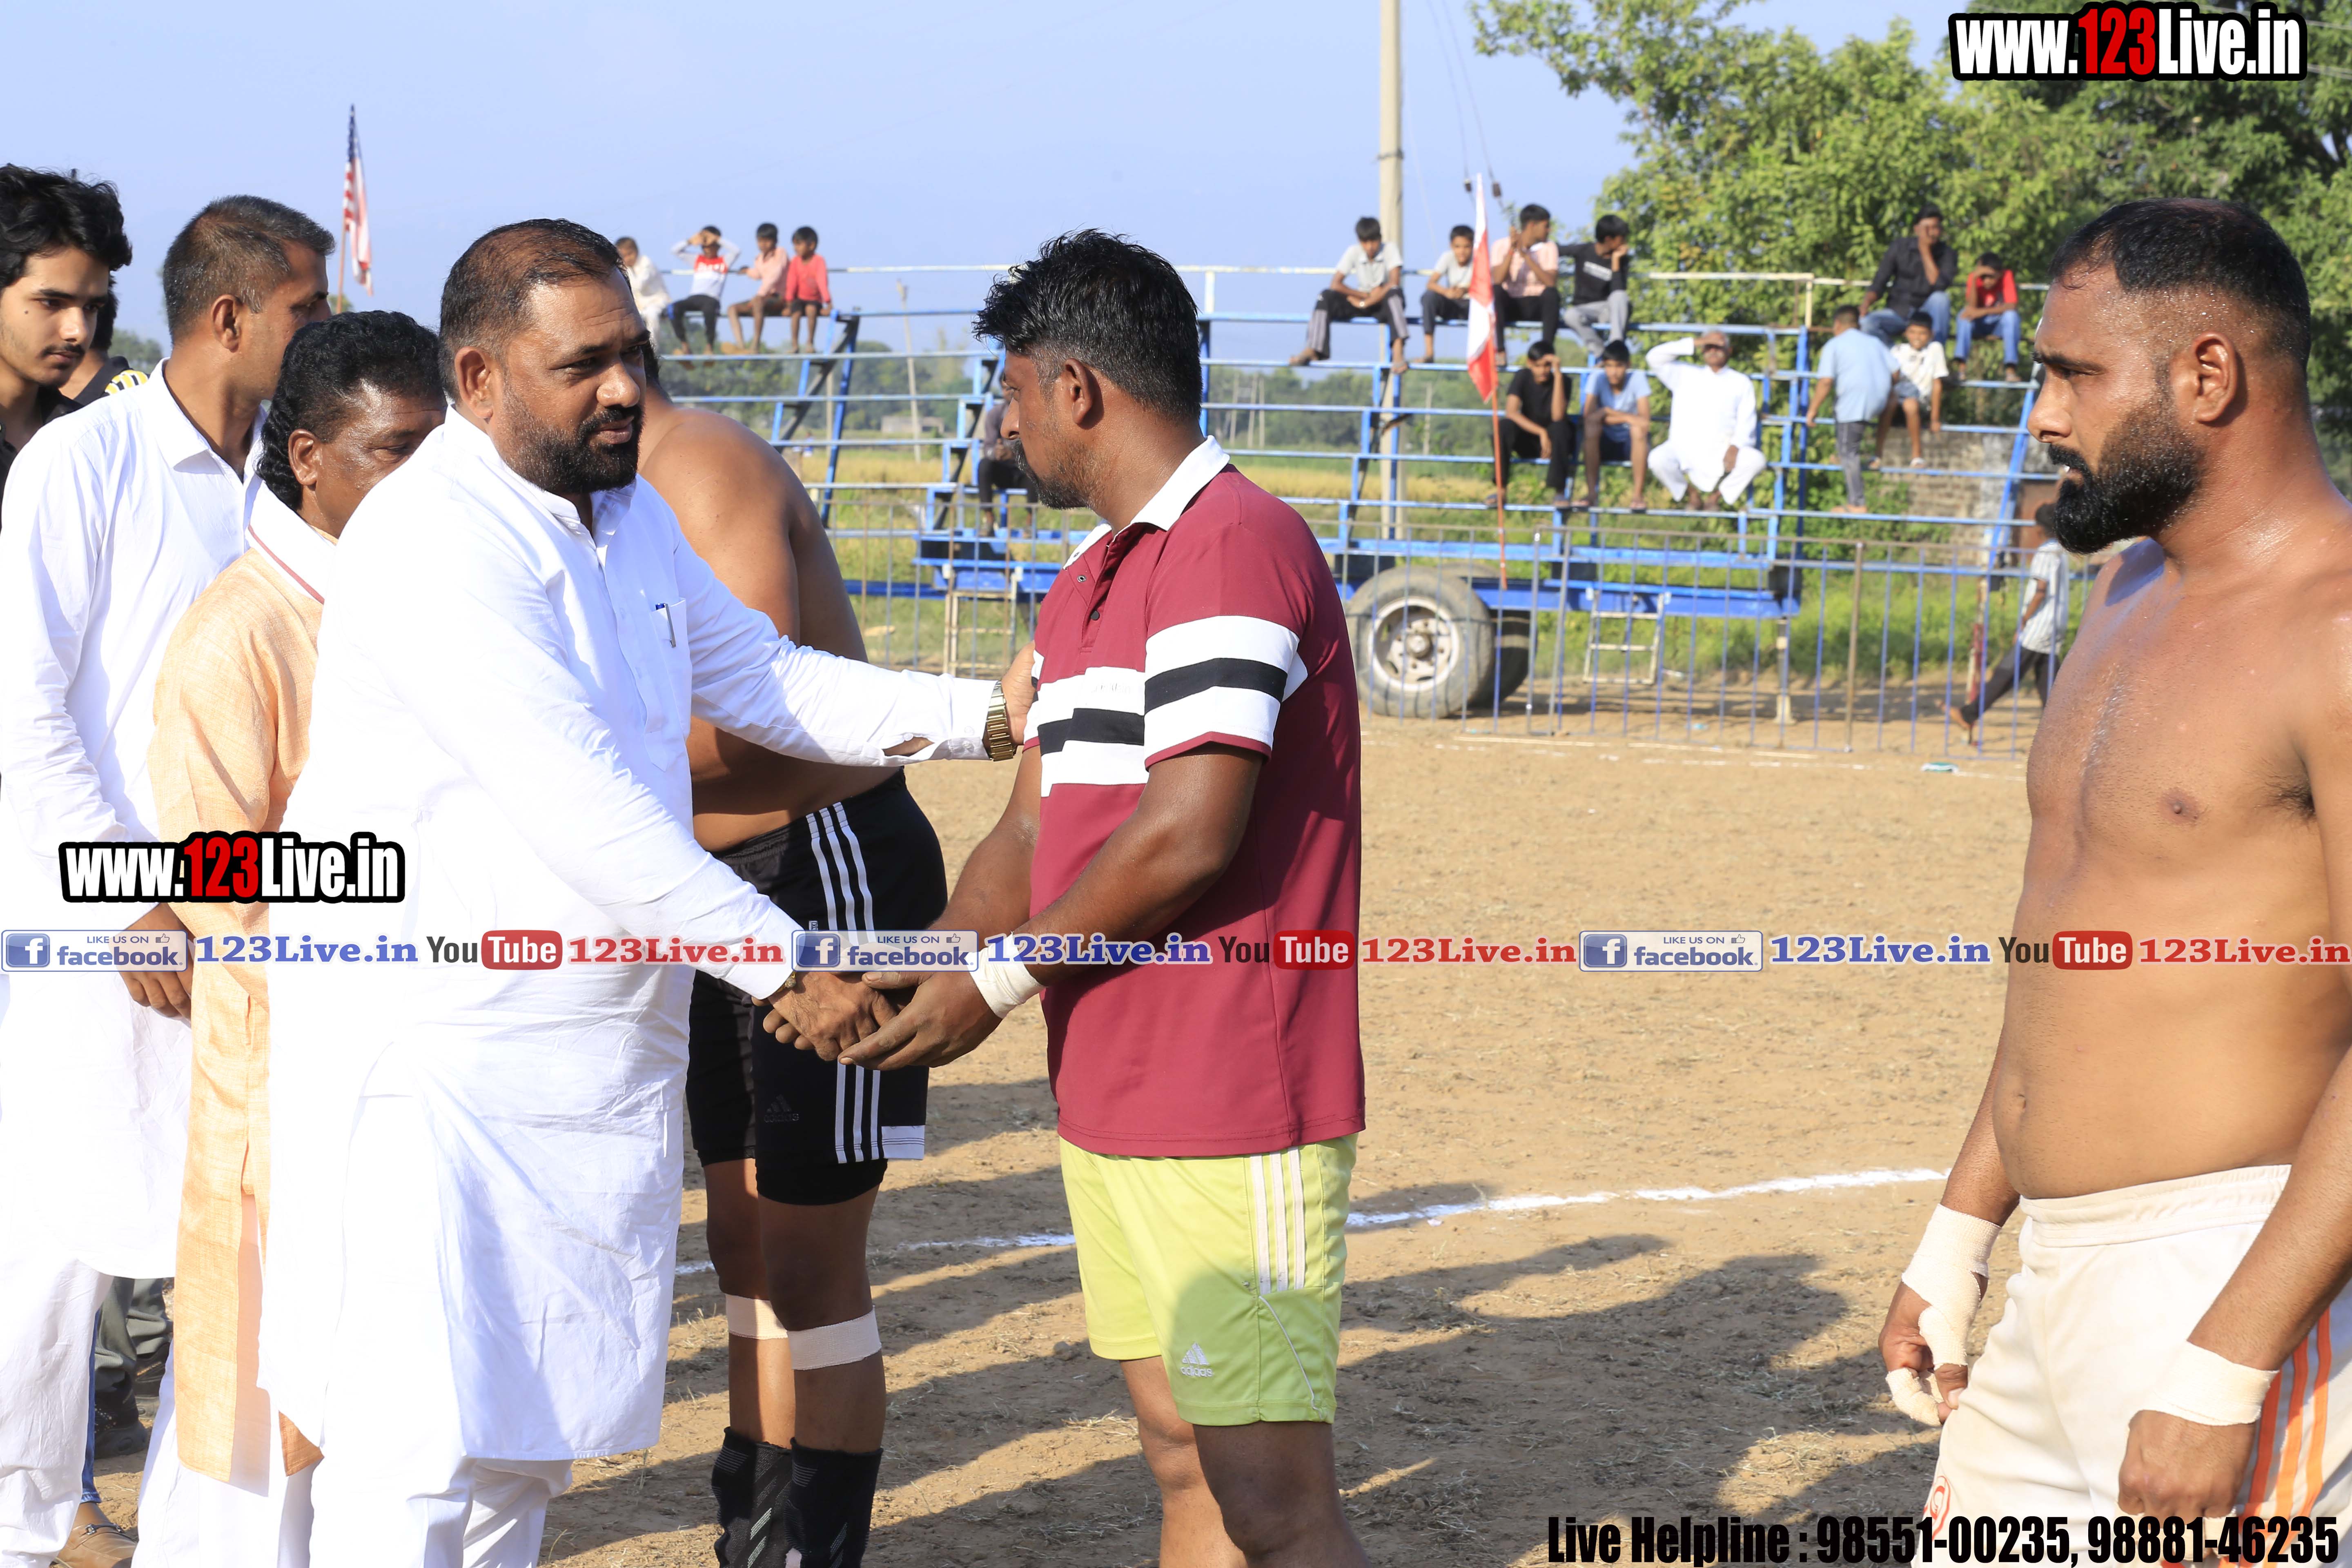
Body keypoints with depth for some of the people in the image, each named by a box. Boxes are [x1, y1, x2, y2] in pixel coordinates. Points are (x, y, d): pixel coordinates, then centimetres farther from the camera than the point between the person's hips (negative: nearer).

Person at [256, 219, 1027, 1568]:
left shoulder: (633, 518, 12)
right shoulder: (435, 540, -19)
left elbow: (761, 676, 19)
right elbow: (575, 800, -24)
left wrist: (991, 717, 6)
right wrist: (782, 963, -22)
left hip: (601, 1047, 9)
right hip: (438, 1043, -9)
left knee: (542, 1420, 15)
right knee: (422, 1432, -10)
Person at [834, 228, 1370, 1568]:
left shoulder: (1235, 548, -14)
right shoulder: (1090, 584, 19)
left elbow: (1188, 836, -21)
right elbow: (1037, 828, 17)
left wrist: (1000, 983, -12)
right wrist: (920, 977, 1)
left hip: (1234, 1117, -10)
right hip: (1115, 1098, 10)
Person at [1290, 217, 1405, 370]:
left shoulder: (1390, 250, -11)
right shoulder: (1354, 252, -4)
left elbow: (1395, 282, -24)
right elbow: (1336, 284, -10)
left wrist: (1364, 303, -22)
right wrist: (1366, 295, -14)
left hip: (1384, 305, -3)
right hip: (1361, 302, 3)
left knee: (1395, 292, -38)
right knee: (1326, 296, -22)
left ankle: (1398, 350, -52)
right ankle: (1313, 350, -32)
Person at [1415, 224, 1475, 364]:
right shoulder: (1448, 258, -8)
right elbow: (1431, 283, -20)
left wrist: (1466, 290, -46)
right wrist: (1446, 292, -43)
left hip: (1470, 305, -2)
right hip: (1450, 306, 2)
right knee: (1429, 296, -30)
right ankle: (1429, 351, -31)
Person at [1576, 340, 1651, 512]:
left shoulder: (1637, 379, -13)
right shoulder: (1597, 378, -10)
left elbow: (1644, 420, -23)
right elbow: (1589, 416, -22)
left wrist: (1609, 412, -25)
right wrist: (1626, 418, -28)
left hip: (1631, 442, -1)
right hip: (1605, 442, 1)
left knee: (1639, 430, -34)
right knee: (1592, 426, -31)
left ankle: (1638, 495, -30)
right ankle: (1592, 493, -30)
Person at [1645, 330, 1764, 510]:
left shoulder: (1741, 383, 14)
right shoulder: (1685, 374, 18)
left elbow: (1746, 423, 4)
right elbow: (1656, 357, 6)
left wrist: (1735, 447, -16)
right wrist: (1693, 343, 3)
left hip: (1721, 452, 0)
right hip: (1684, 448, 0)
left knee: (1755, 460, -28)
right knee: (1658, 459, -30)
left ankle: (1716, 497, -3)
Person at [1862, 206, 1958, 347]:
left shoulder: (1946, 254, -4)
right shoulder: (1900, 247, -1)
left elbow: (1939, 286, -21)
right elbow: (1879, 284, -3)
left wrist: (1926, 252, -21)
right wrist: (1866, 303, -23)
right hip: (1898, 313, 0)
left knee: (1940, 298, -34)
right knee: (1867, 322, -30)